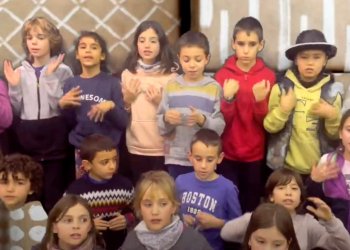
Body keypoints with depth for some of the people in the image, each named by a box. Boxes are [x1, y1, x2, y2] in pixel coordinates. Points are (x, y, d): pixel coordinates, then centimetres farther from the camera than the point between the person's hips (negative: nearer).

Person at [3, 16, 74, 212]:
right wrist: (14, 86, -8)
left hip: (55, 141, -3)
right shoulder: (20, 72, 8)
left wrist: (51, 77, -17)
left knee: (53, 196, 1)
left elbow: (61, 107, -12)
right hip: (26, 142, 3)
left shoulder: (62, 70, -1)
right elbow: (15, 112, 6)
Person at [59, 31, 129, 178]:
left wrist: (111, 107, -21)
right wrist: (63, 106, -8)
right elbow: (69, 123, 8)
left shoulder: (112, 83, -4)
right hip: (80, 150, 2)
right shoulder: (71, 84, 3)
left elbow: (124, 122, -5)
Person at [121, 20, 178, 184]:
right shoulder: (127, 74, 5)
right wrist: (127, 100, -4)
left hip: (163, 148, -2)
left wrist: (161, 102, -14)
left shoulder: (171, 74, -3)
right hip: (135, 148, 3)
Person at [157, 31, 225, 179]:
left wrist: (202, 120, -24)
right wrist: (166, 119, -17)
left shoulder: (214, 87, -2)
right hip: (176, 158, 1)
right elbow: (161, 127, 4)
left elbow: (220, 127, -6)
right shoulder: (171, 86, 3)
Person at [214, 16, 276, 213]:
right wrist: (228, 98, -23)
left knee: (251, 207, 10)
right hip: (228, 154, 0)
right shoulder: (223, 74, -4)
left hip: (255, 155, 0)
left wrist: (260, 101, -22)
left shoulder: (268, 76, -4)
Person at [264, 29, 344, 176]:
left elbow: (336, 135, 1)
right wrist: (283, 109, -20)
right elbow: (270, 127, -4)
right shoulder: (281, 88, -6)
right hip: (285, 167, -1)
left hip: (321, 169, 1)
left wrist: (333, 116, -17)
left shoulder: (332, 91, -3)